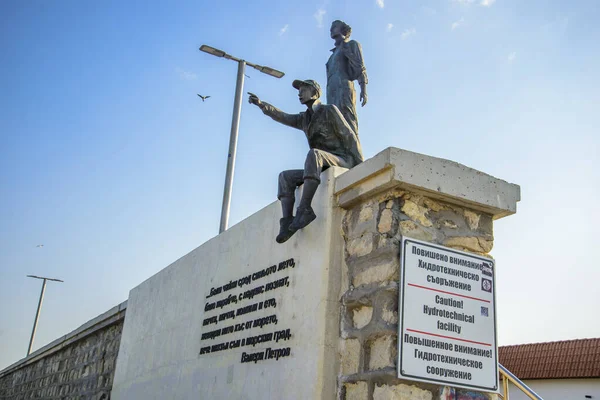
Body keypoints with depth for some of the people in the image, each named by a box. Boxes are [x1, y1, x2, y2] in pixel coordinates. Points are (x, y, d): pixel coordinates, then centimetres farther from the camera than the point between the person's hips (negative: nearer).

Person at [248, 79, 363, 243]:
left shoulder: (330, 110, 1)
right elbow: (283, 117, 9)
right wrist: (261, 104, -5)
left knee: (313, 154, -36)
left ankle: (304, 210, -45)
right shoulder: (304, 119, 22)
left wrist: (360, 166, -11)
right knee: (285, 177, -7)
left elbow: (349, 136, -4)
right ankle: (287, 222, -25)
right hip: (321, 168, 8)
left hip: (342, 162, -7)